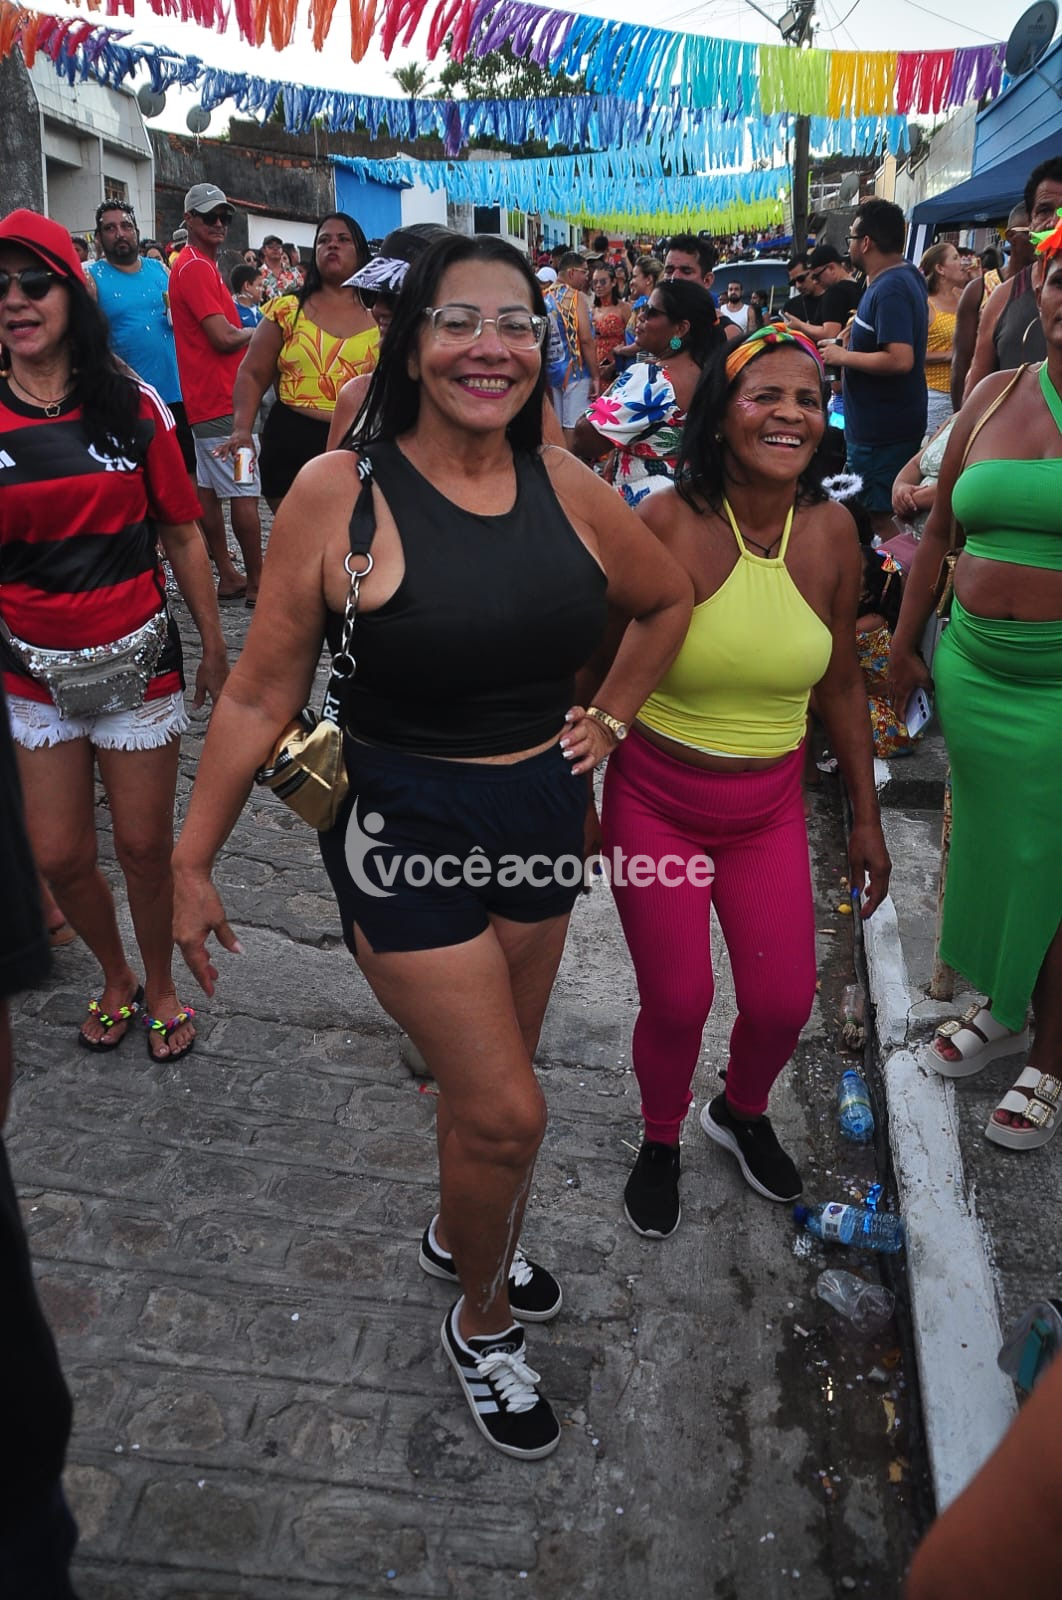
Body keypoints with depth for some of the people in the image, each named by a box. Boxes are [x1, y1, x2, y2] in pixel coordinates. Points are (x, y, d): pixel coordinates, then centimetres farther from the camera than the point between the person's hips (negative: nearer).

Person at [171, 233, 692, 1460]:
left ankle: (460, 1240, 53)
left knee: (488, 1075, 21)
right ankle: (480, 1327, 30)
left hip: (541, 810, 5)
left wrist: (608, 717, 9)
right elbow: (260, 695, -11)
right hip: (403, 826, -5)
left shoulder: (566, 487, -2)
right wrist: (192, 862, -7)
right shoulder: (339, 493, -15)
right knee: (506, 1114, -2)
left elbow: (665, 601, 16)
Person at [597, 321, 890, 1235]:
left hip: (770, 806, 3)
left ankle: (743, 1113, 42)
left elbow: (840, 684, 5)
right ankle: (661, 1142, 37)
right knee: (676, 1004, 4)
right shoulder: (667, 522, -16)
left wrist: (866, 816, 9)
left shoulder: (831, 531, -5)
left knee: (785, 1001, 6)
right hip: (655, 800, -3)